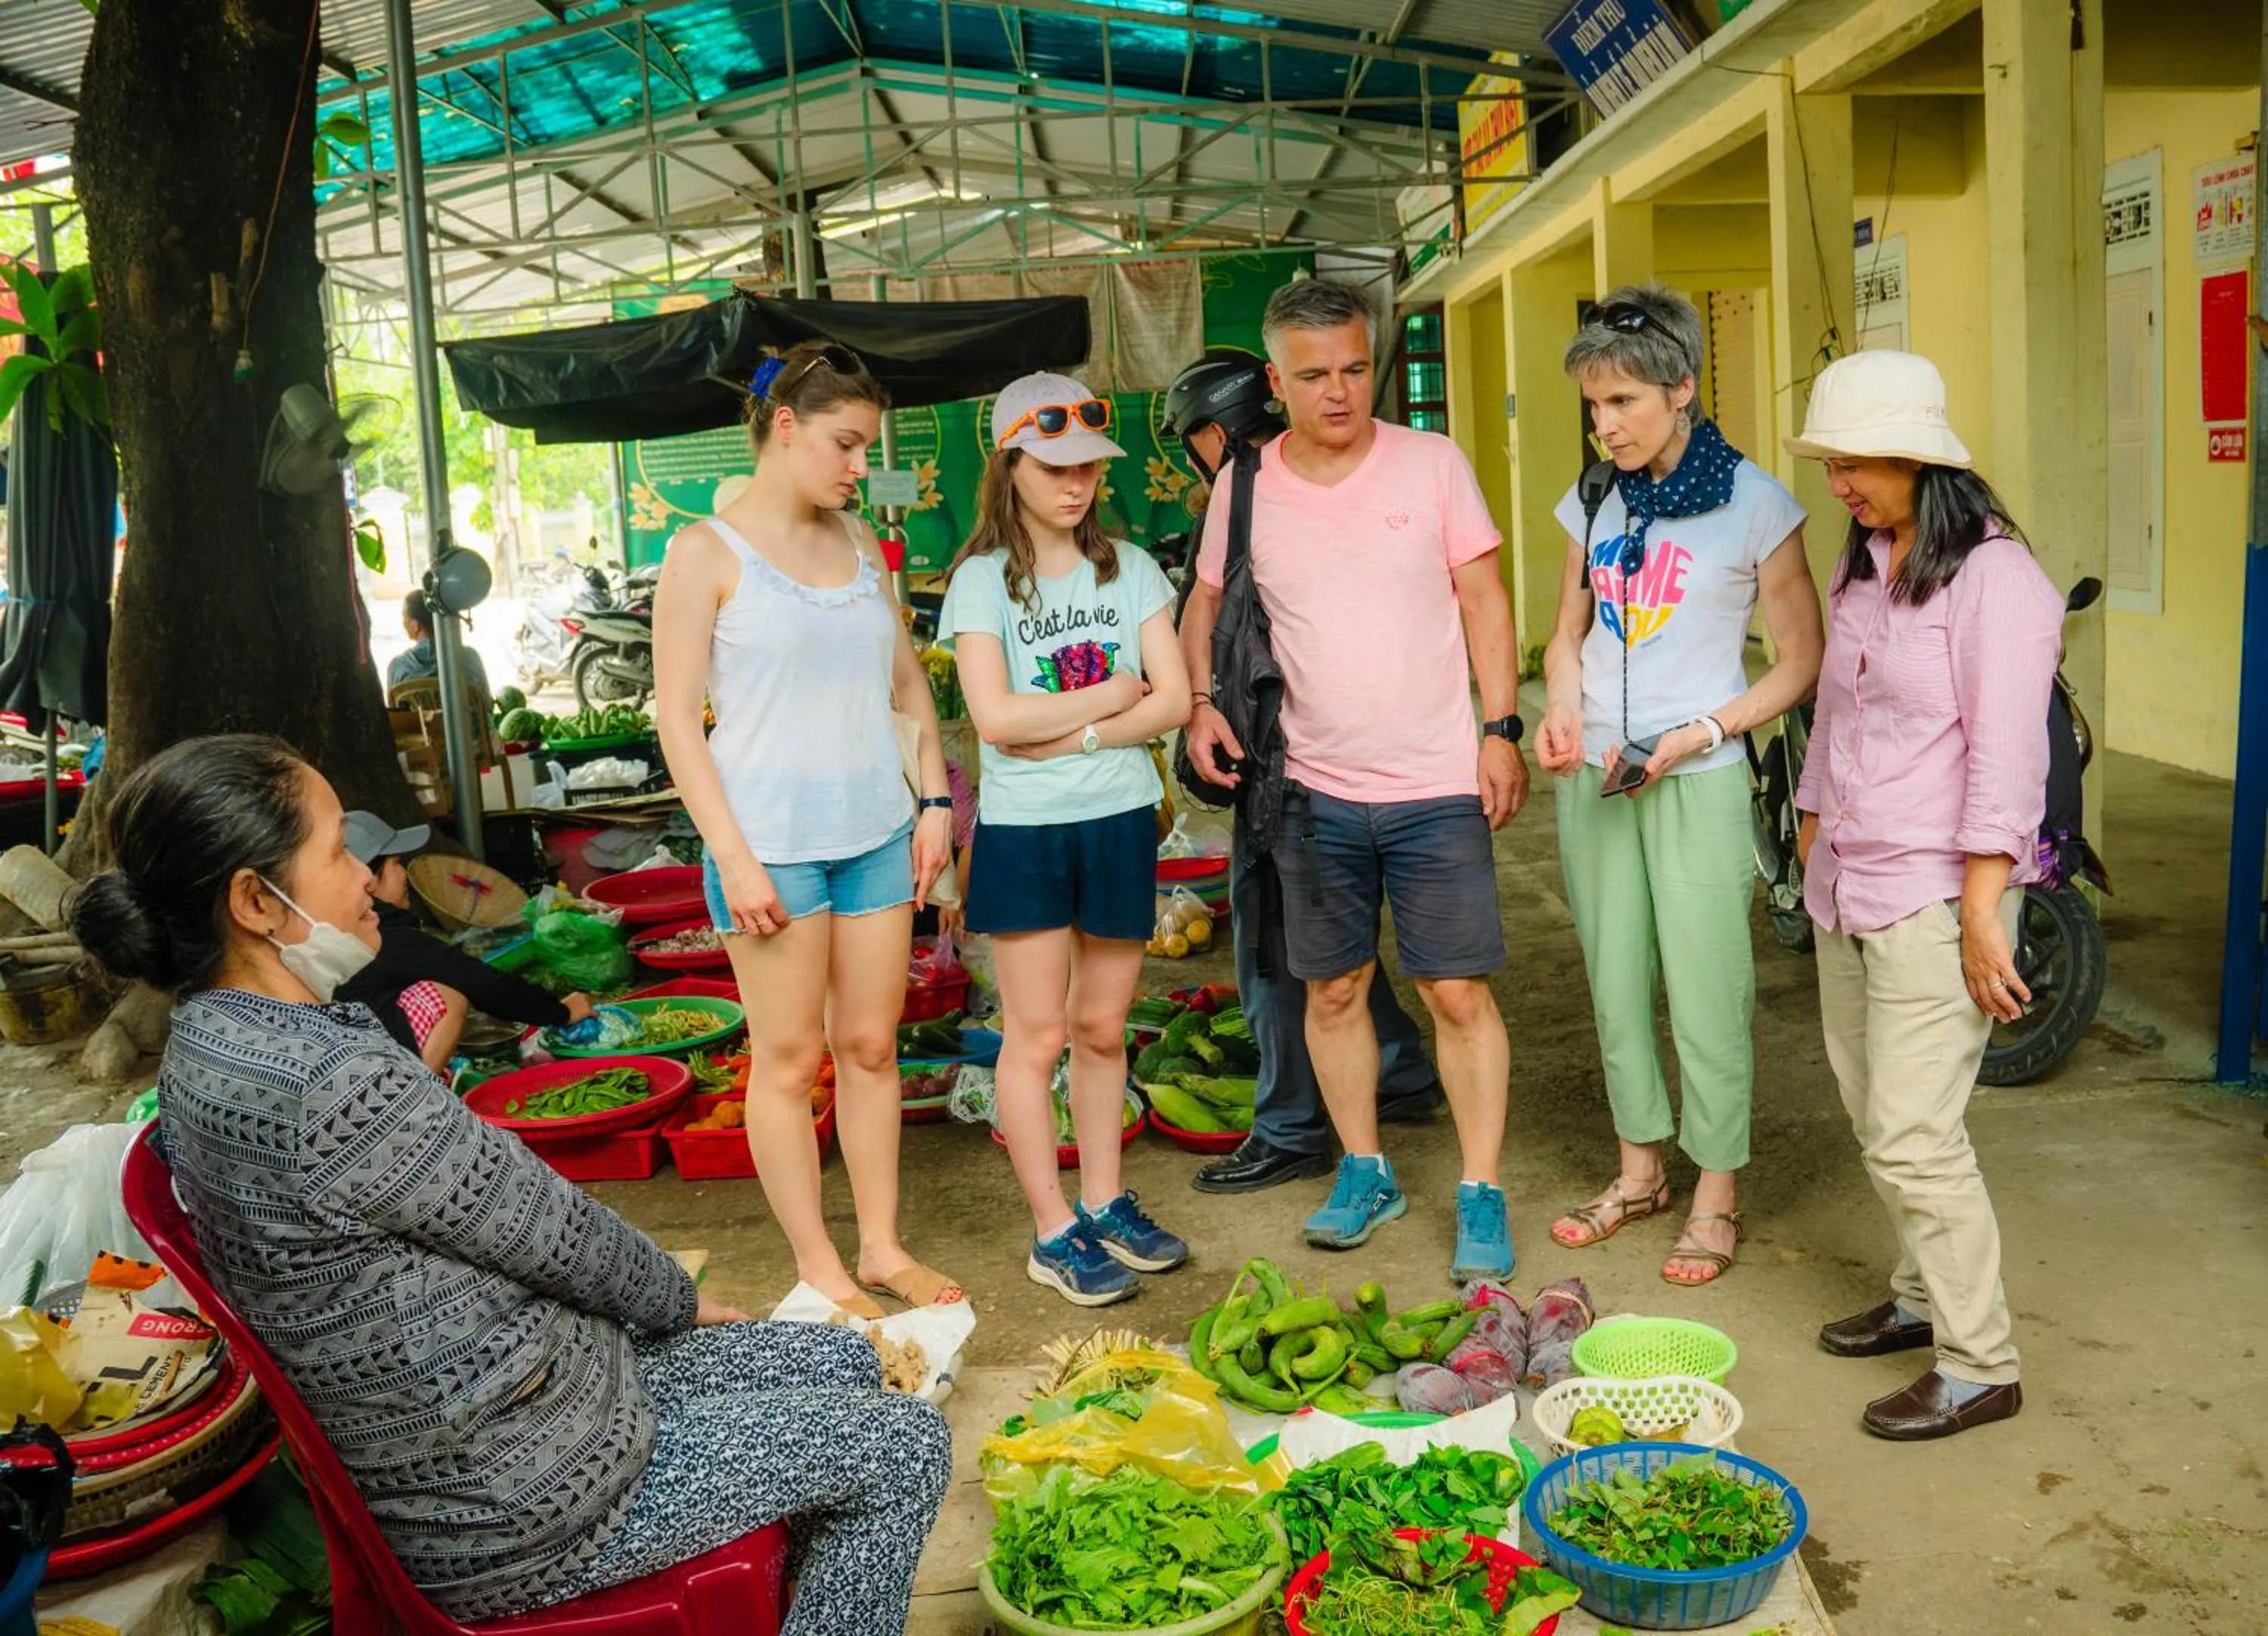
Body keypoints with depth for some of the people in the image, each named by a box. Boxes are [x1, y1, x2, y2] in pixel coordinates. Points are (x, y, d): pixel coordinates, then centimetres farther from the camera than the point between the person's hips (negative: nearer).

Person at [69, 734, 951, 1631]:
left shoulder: (212, 1043, 1)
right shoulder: (334, 1081, -31)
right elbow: (557, 1234, -18)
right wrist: (682, 1303, 2)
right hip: (510, 1502, -9)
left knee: (840, 1363, 17)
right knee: (904, 1453, 0)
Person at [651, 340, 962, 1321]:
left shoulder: (856, 542, 10)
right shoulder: (707, 553, -5)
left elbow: (907, 681, 16)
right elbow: (677, 720, -8)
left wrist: (934, 800, 7)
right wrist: (734, 858, -14)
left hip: (877, 833, 5)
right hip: (774, 842, -5)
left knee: (872, 1045, 11)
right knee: (790, 1058, 4)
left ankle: (882, 1249, 24)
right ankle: (819, 1271, 16)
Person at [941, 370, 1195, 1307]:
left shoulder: (1130, 569, 6)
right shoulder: (983, 579, -4)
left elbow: (1174, 700, -3)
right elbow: (996, 717, -15)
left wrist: (1072, 734, -13)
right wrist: (1115, 693, -8)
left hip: (1121, 822, 3)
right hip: (1022, 830, -3)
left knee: (1102, 1028, 13)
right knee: (1037, 1034, 1)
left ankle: (1104, 1203, 27)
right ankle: (1053, 1233, 11)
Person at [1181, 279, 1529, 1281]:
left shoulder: (1433, 463, -3)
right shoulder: (1246, 486, 2)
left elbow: (1484, 599, 1)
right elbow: (1207, 603, 16)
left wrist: (1501, 728, -5)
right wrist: (1200, 702, 0)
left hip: (1437, 785, -2)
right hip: (1315, 787, 2)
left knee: (1458, 993, 0)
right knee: (1334, 989, 11)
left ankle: (1481, 1196, 13)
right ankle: (1364, 1170, 29)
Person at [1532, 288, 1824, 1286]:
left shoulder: (1754, 504, -7)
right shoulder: (1595, 502, 7)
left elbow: (1800, 663, -4)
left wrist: (1703, 732, -16)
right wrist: (1562, 712, -5)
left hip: (1696, 782, -5)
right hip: (1593, 778, 5)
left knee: (1705, 995, -1)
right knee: (1615, 985, 12)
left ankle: (1716, 1195, 14)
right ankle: (1640, 1172, 28)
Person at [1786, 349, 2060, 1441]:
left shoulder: (1997, 578, -13)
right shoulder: (1863, 570, 12)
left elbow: (2007, 759, -17)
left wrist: (1983, 916, -19)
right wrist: (1813, 840, 20)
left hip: (1934, 898, -8)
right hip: (1848, 889, 8)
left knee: (1911, 1137, -7)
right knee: (1870, 1114, 14)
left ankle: (1980, 1367, 6)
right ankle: (1923, 1297, 32)